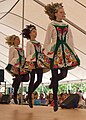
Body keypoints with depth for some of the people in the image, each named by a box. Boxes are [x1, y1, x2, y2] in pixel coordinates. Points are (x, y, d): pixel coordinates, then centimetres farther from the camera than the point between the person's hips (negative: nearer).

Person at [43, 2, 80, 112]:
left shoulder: (66, 26, 15)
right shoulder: (51, 25, 3)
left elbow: (70, 41, 16)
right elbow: (47, 40, 2)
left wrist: (73, 53, 11)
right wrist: (44, 52, -4)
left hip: (65, 51, 4)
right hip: (54, 51, -4)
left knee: (64, 74, -7)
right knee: (55, 75, -3)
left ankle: (52, 82, 29)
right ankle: (55, 100, 5)